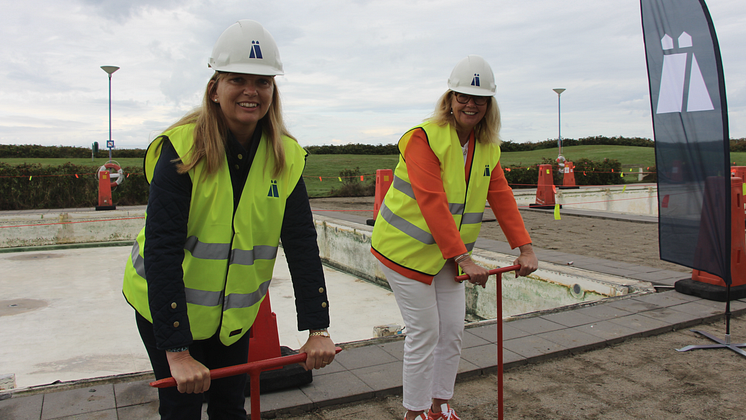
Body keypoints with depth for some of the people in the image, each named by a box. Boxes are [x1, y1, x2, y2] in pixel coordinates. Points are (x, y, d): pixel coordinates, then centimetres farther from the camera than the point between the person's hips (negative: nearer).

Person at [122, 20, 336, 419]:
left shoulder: (286, 157, -9)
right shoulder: (182, 150, -22)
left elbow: (302, 244, -10)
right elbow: (161, 251, -26)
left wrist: (317, 329, -16)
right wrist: (177, 351, -29)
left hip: (234, 315, 4)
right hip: (166, 309, -3)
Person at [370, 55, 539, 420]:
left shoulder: (488, 147, 7)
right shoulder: (423, 137, -18)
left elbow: (501, 197, 2)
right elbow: (432, 203, -26)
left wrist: (525, 248, -8)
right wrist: (463, 258, -30)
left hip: (447, 254, 7)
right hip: (407, 249, -7)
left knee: (453, 330, 9)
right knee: (425, 332, -3)